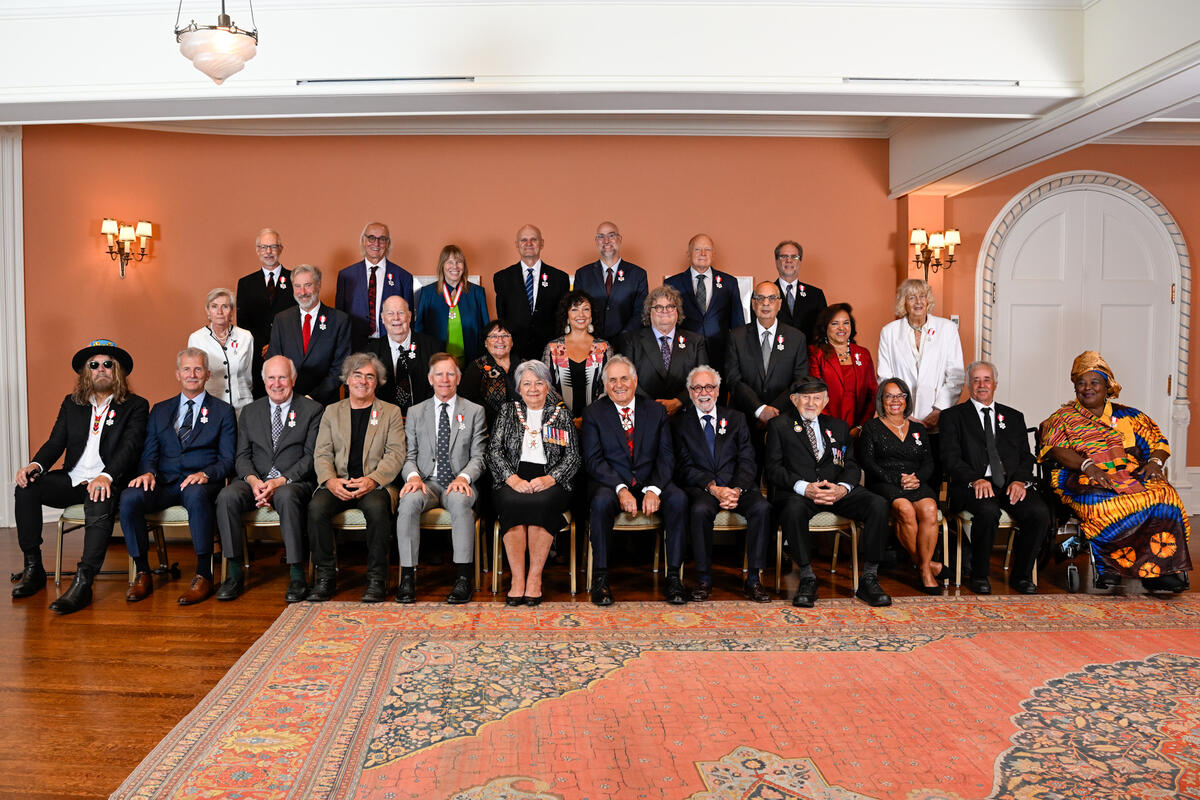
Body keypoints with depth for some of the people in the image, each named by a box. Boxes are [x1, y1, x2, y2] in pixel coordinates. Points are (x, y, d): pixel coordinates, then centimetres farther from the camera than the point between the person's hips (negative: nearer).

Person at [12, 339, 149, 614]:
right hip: (71, 480, 5)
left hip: (106, 482, -5)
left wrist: (106, 476, -28)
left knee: (100, 504, -37)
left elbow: (130, 447, -10)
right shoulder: (71, 403, 20)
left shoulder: (135, 406, 5)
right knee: (26, 486, -21)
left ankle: (83, 584, -39)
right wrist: (36, 464, -11)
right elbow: (55, 442, 13)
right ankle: (33, 568, -14)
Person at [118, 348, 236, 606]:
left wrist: (205, 474, -16)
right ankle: (142, 573, -15)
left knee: (195, 494, -39)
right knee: (129, 497, -28)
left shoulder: (223, 411, 12)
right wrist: (148, 472, -9)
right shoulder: (160, 410, 22)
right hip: (164, 483, 3)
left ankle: (203, 575, -31)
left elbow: (227, 459, 4)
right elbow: (149, 453, 15)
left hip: (200, 484, -3)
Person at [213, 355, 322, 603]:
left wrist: (280, 481, -17)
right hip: (255, 480, 4)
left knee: (286, 496, -38)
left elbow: (311, 457, -3)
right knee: (227, 496, -27)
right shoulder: (250, 412, 16)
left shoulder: (312, 410, 5)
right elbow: (242, 456, 10)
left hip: (293, 482, -3)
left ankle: (296, 575, -30)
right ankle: (234, 573, -18)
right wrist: (253, 481, -13)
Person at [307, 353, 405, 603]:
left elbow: (396, 454, 0)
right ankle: (325, 577, -14)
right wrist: (330, 480, -13)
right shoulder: (332, 412, 17)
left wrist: (372, 480, -17)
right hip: (338, 485, 2)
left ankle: (376, 579, -21)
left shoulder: (391, 412, 11)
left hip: (375, 485, -2)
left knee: (376, 507, -34)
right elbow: (322, 454, 9)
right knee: (317, 507, -28)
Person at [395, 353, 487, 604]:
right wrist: (413, 476, -12)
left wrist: (463, 477, -15)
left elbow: (478, 457, 5)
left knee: (460, 500, -37)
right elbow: (409, 456, 10)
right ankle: (407, 576, -30)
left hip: (458, 483, -1)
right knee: (409, 500, -33)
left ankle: (463, 577, -34)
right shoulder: (415, 412, 15)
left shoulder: (474, 411, 11)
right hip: (427, 482, 1)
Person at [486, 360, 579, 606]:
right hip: (513, 480, 1)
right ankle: (517, 579, -29)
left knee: (541, 502, -34)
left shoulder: (561, 414, 14)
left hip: (549, 482, -1)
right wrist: (513, 479, -11)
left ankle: (535, 578, -26)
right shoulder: (507, 411, 16)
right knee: (513, 503, -33)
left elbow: (573, 458, 6)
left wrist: (549, 479, -12)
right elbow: (494, 450, 6)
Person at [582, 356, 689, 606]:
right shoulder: (594, 413, 3)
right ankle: (601, 578, -23)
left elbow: (666, 456, 2)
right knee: (602, 501, -35)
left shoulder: (656, 411, 8)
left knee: (678, 498, -28)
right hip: (611, 484, -2)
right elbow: (593, 460, -6)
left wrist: (653, 490, -16)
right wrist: (621, 489, -21)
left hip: (650, 484, 2)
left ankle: (673, 575, -19)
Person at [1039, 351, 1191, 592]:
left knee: (1163, 495, -29)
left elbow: (1159, 442, 19)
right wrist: (1087, 465, -19)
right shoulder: (1063, 418, 15)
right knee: (1100, 502, -37)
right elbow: (1056, 449, -2)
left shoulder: (1128, 416, 24)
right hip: (1084, 478, -3)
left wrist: (1155, 461, -5)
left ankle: (1160, 569, -28)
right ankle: (1107, 569, -28)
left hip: (1133, 474, 3)